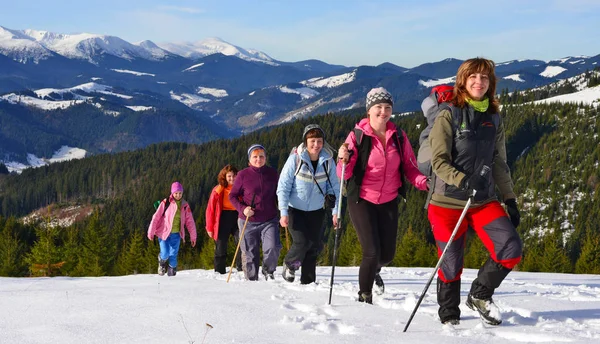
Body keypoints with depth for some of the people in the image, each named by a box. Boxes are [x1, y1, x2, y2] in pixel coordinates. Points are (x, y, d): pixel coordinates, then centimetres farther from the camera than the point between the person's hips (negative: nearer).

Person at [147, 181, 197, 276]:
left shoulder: (185, 205, 4)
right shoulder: (166, 203, -6)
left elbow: (190, 221, 8)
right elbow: (156, 217, -5)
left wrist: (193, 236, 7)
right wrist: (151, 232, -6)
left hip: (176, 234, 3)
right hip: (164, 233, -2)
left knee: (173, 255, -1)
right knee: (165, 254, -9)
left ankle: (172, 273, 17)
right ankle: (162, 261, 26)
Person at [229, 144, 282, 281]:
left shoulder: (272, 173, 3)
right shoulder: (243, 175, -4)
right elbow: (232, 196, 3)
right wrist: (242, 209, -14)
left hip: (270, 220, 1)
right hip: (248, 222, -1)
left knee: (273, 247, -19)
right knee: (249, 254, 6)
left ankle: (268, 271, 9)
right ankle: (251, 279, 26)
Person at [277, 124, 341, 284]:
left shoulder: (328, 160, -7)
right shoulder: (295, 159, -16)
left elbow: (334, 187, 1)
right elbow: (283, 186, -12)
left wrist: (335, 211, -6)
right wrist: (283, 212, -16)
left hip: (316, 211, 3)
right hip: (295, 209, -3)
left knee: (314, 245, 4)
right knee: (302, 242, -14)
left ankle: (308, 280, 19)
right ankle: (289, 264, 17)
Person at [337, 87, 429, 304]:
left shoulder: (398, 136, 1)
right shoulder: (358, 135, -10)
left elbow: (409, 167, 5)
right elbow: (345, 174, -13)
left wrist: (423, 182, -15)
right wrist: (344, 160, -35)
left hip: (389, 202, 4)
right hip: (362, 201, -4)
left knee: (388, 254, 7)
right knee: (372, 252, -12)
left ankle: (374, 270, 44)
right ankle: (364, 296, 10)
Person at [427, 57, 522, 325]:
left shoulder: (494, 120, 9)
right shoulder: (448, 116, -6)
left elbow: (499, 164, 17)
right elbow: (439, 161, -12)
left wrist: (510, 200, 14)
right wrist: (462, 180, -29)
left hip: (484, 201, 4)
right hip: (448, 202, -4)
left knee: (511, 250, -11)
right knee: (451, 264, 2)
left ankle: (479, 294, 13)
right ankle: (449, 316, 25)